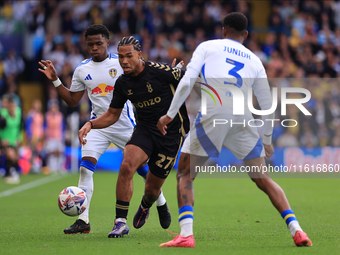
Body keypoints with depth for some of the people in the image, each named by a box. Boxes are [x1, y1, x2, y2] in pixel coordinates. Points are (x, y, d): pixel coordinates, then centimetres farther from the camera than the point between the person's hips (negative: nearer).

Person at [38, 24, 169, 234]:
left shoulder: (121, 63, -5)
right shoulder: (82, 70, 5)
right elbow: (73, 100, 12)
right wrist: (55, 80, 4)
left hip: (124, 124, -2)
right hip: (98, 124, 2)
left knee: (142, 166, 3)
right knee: (86, 167, -16)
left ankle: (161, 203, 32)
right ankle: (83, 221, -15)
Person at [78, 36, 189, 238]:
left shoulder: (160, 71, -19)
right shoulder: (122, 83, -2)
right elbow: (113, 115, 9)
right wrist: (90, 124, -8)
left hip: (172, 133, -3)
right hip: (144, 129, 3)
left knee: (152, 188, 2)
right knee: (127, 166, -26)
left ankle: (145, 206, 42)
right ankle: (121, 222, -17)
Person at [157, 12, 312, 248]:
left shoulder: (207, 47, 15)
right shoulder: (254, 60, 22)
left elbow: (187, 82, 1)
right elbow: (267, 104, 23)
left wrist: (170, 114, 5)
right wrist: (267, 140, 34)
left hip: (211, 118, -3)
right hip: (243, 121, 3)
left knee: (185, 175, 10)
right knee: (263, 180, 14)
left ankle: (186, 234, -7)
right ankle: (296, 230, 4)